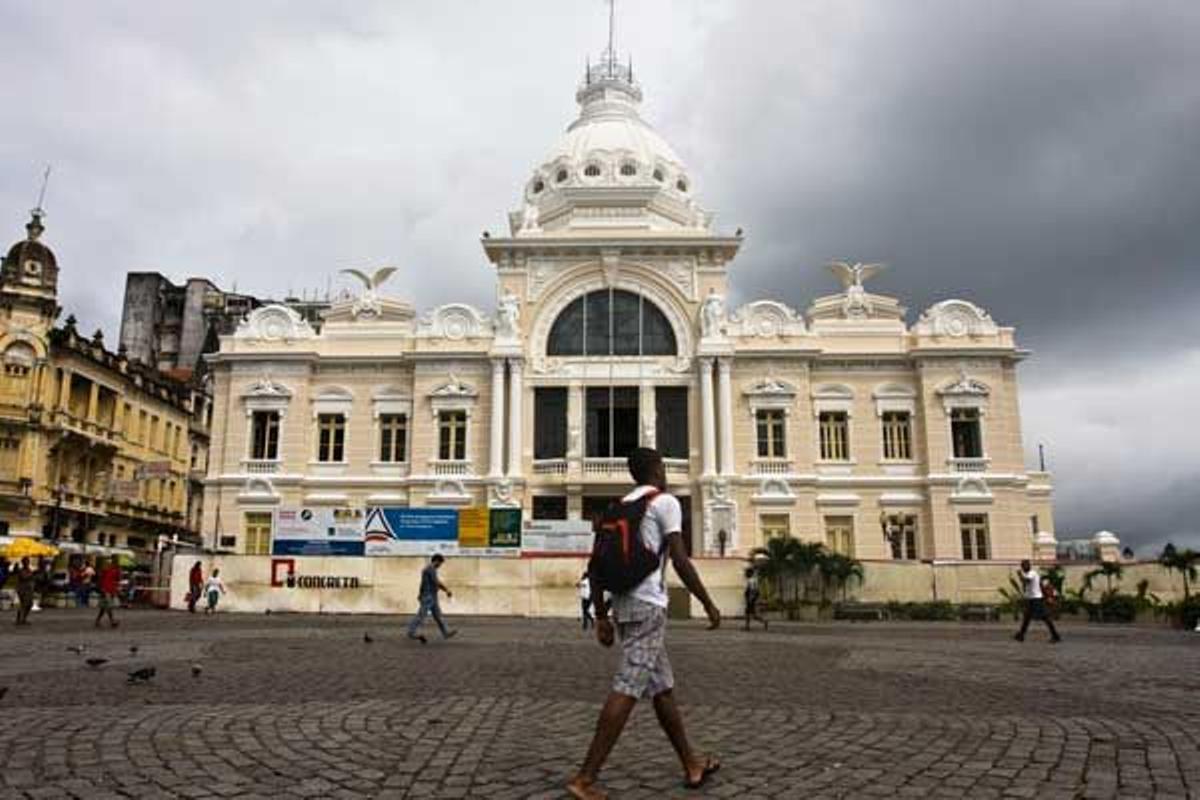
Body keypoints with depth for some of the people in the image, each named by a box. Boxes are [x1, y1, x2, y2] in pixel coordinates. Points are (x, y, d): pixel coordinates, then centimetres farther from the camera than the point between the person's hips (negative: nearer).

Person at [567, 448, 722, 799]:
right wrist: (708, 603, -1)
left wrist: (601, 616, 15)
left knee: (663, 686, 16)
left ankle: (692, 764, 26)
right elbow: (680, 561, -10)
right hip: (647, 604, -8)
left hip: (624, 603, 8)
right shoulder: (665, 502, -3)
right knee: (628, 689, -10)